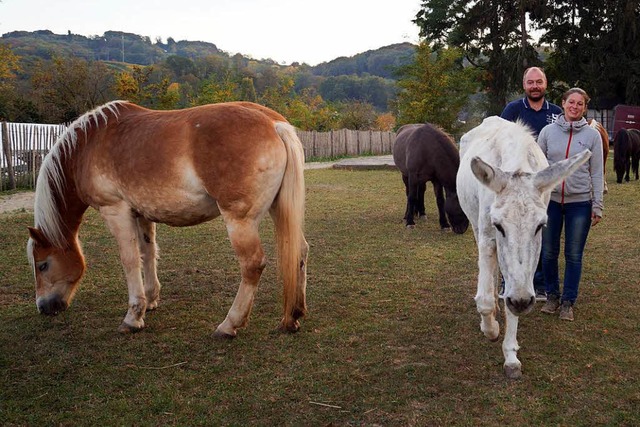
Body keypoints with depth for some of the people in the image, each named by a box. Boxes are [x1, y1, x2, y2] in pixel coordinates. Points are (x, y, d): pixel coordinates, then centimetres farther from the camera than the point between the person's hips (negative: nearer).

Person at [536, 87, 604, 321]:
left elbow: (596, 173, 1)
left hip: (580, 203, -1)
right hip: (550, 199, 1)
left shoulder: (592, 135, -1)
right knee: (549, 253, 9)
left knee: (574, 255, 6)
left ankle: (568, 302, 18)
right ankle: (552, 295, 27)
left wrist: (597, 206, -2)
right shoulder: (548, 131, 1)